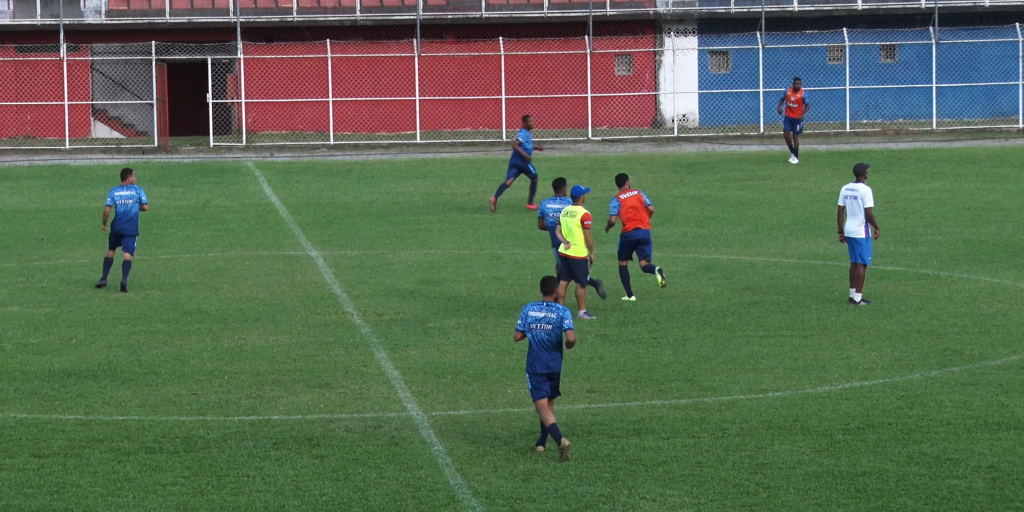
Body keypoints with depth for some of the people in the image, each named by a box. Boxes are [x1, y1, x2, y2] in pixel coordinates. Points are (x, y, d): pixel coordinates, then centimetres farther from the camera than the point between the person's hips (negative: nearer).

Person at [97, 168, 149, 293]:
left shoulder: (113, 191, 2)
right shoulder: (137, 190, -2)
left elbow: (107, 209, -5)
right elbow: (146, 207, -3)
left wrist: (104, 224, 8)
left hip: (116, 227, 2)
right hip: (131, 229, -2)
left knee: (110, 252, 20)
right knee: (128, 255, -6)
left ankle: (104, 279, 16)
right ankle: (124, 279, -28)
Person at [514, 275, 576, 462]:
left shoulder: (528, 309, -4)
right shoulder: (562, 311, -10)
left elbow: (517, 336, -1)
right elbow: (571, 338, -21)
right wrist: (569, 345, 2)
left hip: (535, 365, -1)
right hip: (554, 364, 1)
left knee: (542, 406, -7)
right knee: (549, 403, 21)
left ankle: (560, 440, -27)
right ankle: (541, 442, 30)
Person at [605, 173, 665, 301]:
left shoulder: (616, 199, -1)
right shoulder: (639, 193, 7)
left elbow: (613, 220, -9)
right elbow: (651, 209, -1)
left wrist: (607, 228, 13)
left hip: (628, 233, -2)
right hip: (644, 232, 2)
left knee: (623, 264, 16)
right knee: (644, 264, 4)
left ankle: (630, 295, 11)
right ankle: (656, 270, -32)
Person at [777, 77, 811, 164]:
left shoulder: (803, 94, -13)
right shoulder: (787, 91, -3)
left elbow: (807, 105, -10)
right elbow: (782, 99, 12)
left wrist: (802, 115, -23)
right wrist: (779, 106, -8)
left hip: (797, 118, -3)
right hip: (788, 117, 3)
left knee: (795, 136, 2)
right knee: (786, 134, -2)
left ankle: (796, 157, 13)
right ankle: (792, 152, 21)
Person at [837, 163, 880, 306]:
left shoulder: (845, 189, 6)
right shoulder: (865, 190, -14)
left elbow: (840, 212, 7)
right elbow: (869, 213, -17)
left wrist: (841, 232, 14)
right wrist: (877, 228, -2)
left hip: (849, 231, 7)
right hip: (861, 232, -7)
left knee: (854, 262, 16)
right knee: (862, 264, -1)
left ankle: (852, 294, 20)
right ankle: (857, 298, -2)